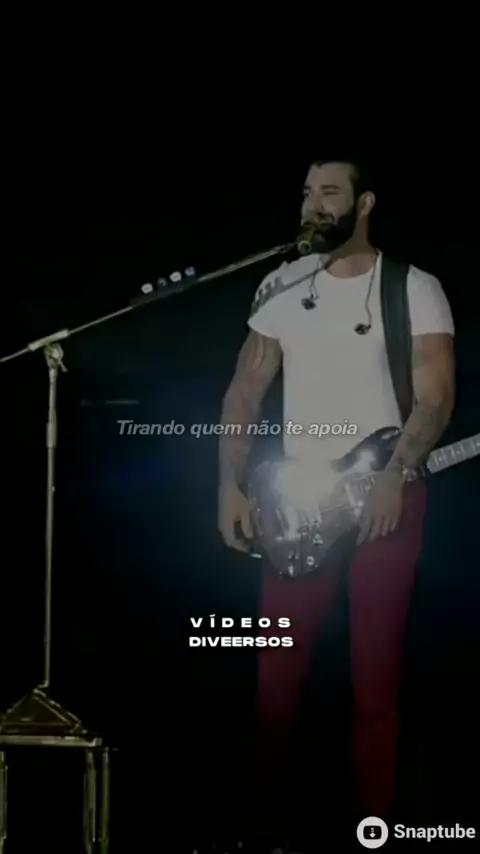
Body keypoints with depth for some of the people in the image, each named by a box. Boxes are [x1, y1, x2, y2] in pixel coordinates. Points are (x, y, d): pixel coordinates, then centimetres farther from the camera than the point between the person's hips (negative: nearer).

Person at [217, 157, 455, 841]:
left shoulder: (415, 289, -2)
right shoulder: (282, 286, 8)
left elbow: (436, 396, -9)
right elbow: (245, 390, 9)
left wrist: (395, 475, -24)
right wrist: (232, 484, -1)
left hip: (385, 499, -3)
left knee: (375, 673, 3)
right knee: (278, 665, 6)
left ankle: (372, 821, 18)